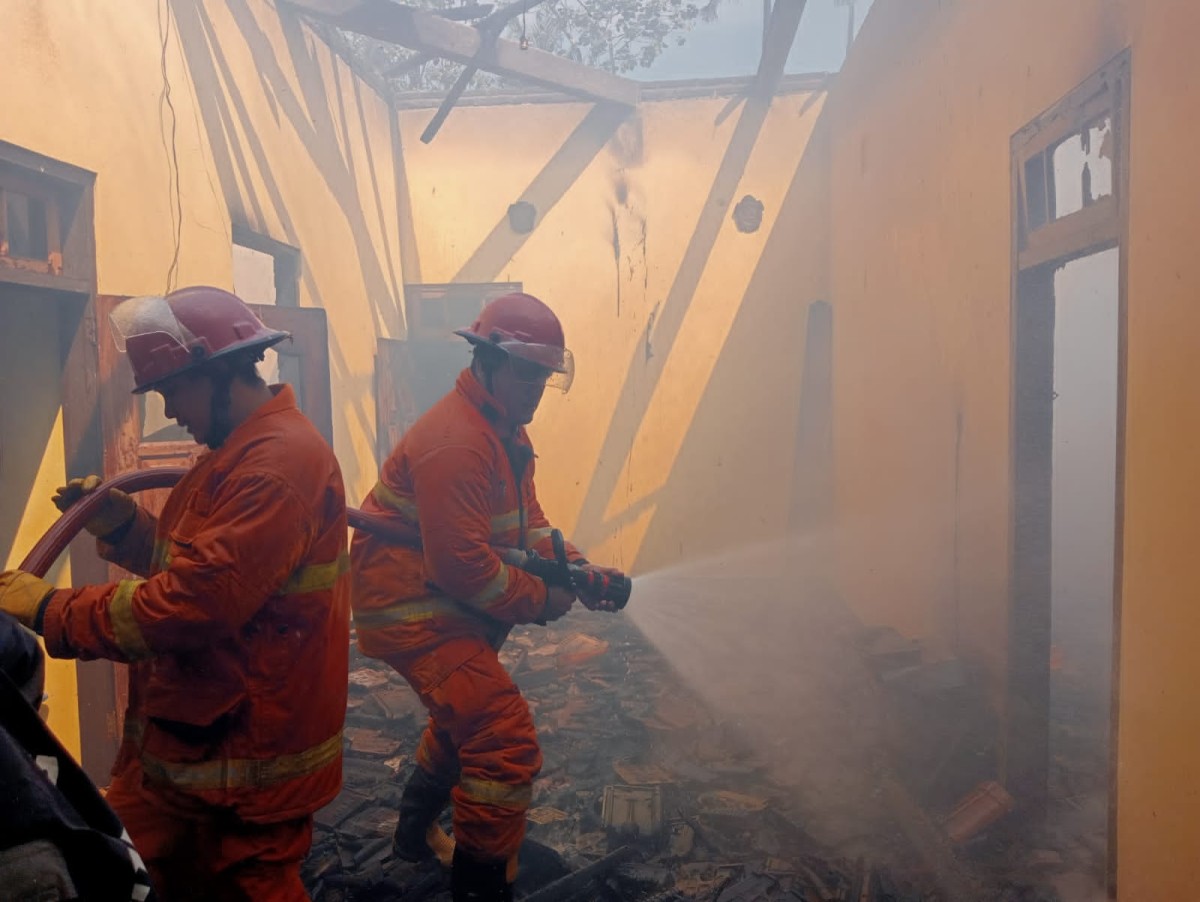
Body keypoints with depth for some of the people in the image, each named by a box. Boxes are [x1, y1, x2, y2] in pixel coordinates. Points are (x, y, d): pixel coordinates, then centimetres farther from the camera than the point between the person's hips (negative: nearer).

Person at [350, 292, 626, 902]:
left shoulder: (506, 432, 8)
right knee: (506, 740, -15)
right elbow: (461, 565, -28)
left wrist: (576, 567, -7)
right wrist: (539, 601, -17)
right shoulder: (455, 442, -25)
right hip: (410, 608, -11)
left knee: (466, 716, 29)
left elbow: (526, 520, 10)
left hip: (447, 604, 11)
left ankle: (417, 832, 52)